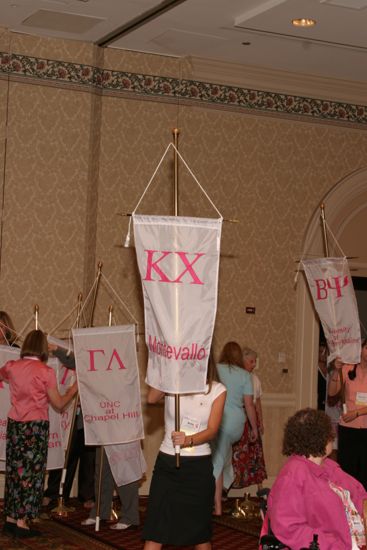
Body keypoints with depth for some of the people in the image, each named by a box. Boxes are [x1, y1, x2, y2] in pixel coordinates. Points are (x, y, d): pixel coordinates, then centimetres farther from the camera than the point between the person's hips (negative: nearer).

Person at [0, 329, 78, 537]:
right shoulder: (45, 371, -9)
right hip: (35, 426, -5)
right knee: (31, 472, 1)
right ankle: (22, 522, 0)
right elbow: (59, 404, -4)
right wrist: (75, 388, 11)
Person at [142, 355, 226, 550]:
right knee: (154, 531, -4)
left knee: (200, 532, 10)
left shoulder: (217, 390, 1)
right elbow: (151, 398, -20)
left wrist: (189, 440, -26)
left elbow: (212, 430, -7)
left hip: (199, 466, 0)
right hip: (167, 462, 0)